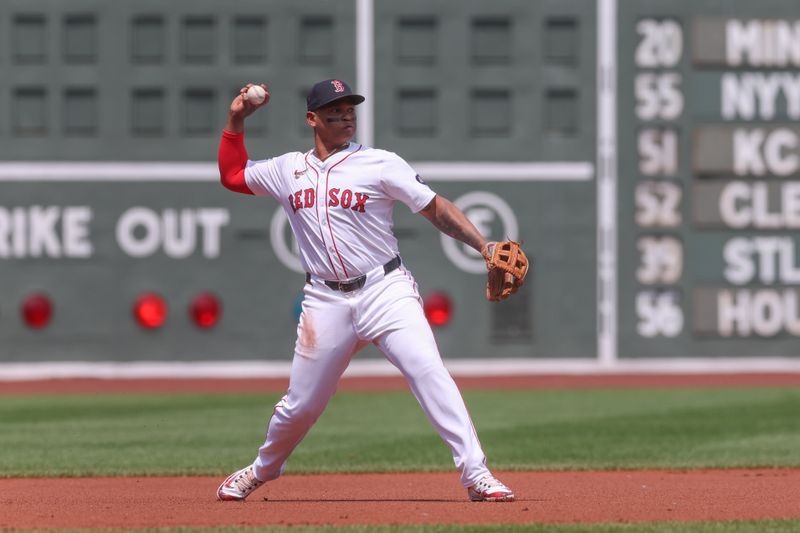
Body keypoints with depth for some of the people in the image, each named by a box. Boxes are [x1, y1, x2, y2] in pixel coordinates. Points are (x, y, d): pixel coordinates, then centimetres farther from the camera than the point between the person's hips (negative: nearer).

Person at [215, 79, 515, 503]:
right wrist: (235, 121, 16)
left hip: (385, 289, -3)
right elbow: (232, 175, 26)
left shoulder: (380, 164, -1)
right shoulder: (287, 170, 11)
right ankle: (262, 470, 35)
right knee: (300, 403, 8)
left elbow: (435, 208, -2)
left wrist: (485, 247, -12)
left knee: (428, 370, -21)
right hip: (326, 300, 3)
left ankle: (475, 473, -22)